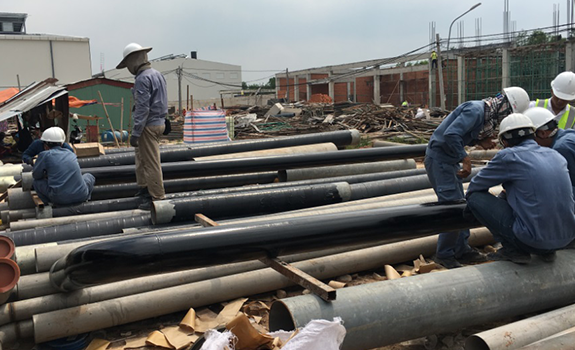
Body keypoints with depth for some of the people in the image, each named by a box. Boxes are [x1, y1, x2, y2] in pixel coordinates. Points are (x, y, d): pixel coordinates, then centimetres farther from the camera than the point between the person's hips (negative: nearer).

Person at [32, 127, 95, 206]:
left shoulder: (45, 155, 3)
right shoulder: (71, 154, 15)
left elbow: (36, 175, 13)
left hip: (59, 199, -3)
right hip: (81, 196, 3)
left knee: (37, 182, 20)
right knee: (89, 176, 32)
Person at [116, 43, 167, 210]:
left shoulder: (143, 78, -18)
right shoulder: (157, 74, 10)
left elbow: (142, 108, -23)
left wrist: (135, 133, -21)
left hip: (149, 125, -10)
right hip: (159, 121, 10)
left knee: (151, 162, -3)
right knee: (141, 156, 22)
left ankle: (157, 197, 3)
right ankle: (144, 187, 32)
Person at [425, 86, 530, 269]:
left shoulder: (485, 111, 9)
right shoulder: (475, 110, -21)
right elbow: (451, 134, -30)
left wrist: (481, 141, -2)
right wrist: (465, 159, -24)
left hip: (449, 159, 10)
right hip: (439, 158, -10)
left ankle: (462, 250, 23)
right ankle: (444, 255, 3)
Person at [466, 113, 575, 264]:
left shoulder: (508, 156, -9)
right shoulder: (556, 156, 10)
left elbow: (474, 186, 2)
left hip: (532, 240, -7)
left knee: (475, 197, 1)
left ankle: (513, 250, 3)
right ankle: (547, 250, 20)